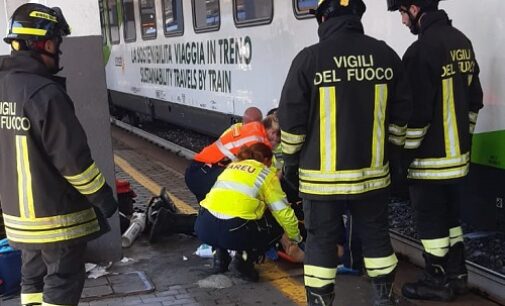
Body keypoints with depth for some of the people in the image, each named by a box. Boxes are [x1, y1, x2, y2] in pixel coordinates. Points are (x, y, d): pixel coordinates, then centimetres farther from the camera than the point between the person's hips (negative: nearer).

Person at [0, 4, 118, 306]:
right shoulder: (44, 92, -24)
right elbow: (72, 157, -22)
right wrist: (103, 196, -10)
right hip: (56, 214, -8)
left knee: (34, 275, 21)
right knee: (63, 281, 5)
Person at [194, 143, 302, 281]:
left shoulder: (231, 166, 27)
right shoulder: (266, 174, 13)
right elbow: (283, 212, 9)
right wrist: (296, 237, 25)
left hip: (203, 229, 5)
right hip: (234, 232, -4)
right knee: (276, 224, 20)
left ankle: (220, 252, 15)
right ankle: (246, 257, 2)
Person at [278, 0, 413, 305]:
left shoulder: (309, 58, -11)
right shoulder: (386, 55, 1)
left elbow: (292, 119, -8)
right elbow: (401, 114, 6)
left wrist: (291, 160, 4)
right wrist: (394, 154, 17)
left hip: (323, 174, -3)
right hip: (372, 170, 4)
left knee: (322, 240, 8)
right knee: (376, 233, 18)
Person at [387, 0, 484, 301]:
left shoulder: (422, 50, -20)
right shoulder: (462, 41, 7)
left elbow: (416, 112, -20)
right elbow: (474, 98, 13)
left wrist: (404, 153, -10)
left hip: (430, 156, -8)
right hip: (457, 152, 8)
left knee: (431, 218, 5)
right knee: (450, 214, 19)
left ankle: (438, 281, 16)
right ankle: (457, 274, 28)